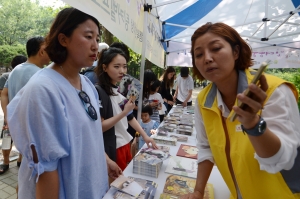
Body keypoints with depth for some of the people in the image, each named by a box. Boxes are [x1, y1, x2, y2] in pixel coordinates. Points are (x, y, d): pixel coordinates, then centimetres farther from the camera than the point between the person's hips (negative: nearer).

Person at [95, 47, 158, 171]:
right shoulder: (98, 92, -17)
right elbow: (99, 126, -21)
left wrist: (145, 136, 7)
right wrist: (124, 112, -24)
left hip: (125, 144, 8)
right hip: (111, 150, -7)